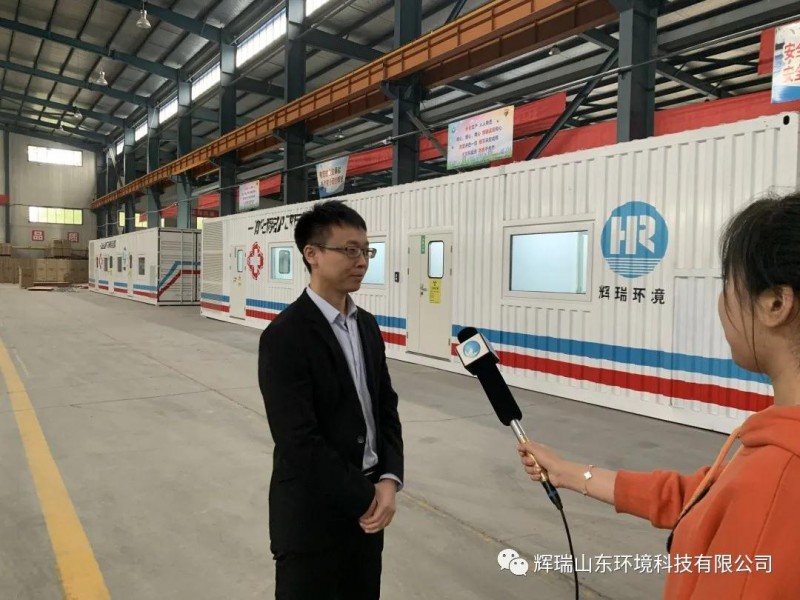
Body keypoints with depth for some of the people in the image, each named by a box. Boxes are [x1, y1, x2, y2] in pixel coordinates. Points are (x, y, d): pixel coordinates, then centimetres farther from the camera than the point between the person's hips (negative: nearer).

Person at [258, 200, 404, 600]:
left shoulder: (366, 325, 5)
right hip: (313, 514, -6)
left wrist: (388, 481, -7)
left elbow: (386, 408, 6)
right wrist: (364, 498, -14)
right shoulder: (284, 337, -19)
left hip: (368, 508, 7)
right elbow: (299, 441, -22)